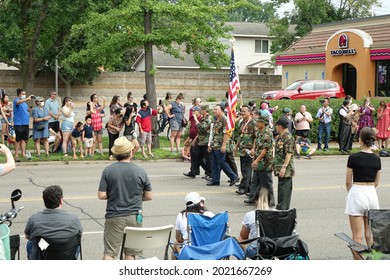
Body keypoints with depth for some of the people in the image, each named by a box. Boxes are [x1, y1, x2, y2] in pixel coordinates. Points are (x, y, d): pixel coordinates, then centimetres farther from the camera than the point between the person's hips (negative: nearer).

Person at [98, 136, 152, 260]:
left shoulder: (108, 171, -7)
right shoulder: (140, 172, -4)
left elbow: (101, 195, -9)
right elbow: (148, 196, 2)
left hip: (114, 216, -1)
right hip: (134, 217, 1)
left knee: (109, 252, 4)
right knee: (130, 252, 11)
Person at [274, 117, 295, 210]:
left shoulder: (288, 138, -16)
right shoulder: (280, 137, 15)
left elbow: (289, 154, -20)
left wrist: (284, 167, -24)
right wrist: (275, 165, 25)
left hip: (285, 169, -10)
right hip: (279, 167, 10)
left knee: (284, 189, -7)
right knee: (281, 188, 15)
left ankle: (282, 208, -4)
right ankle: (281, 207, 23)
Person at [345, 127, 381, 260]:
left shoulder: (354, 158, -11)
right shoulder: (376, 159, 2)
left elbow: (348, 181, -3)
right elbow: (376, 182, 10)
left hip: (357, 194, -4)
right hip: (372, 194, 5)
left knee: (357, 236, 0)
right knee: (370, 233, 16)